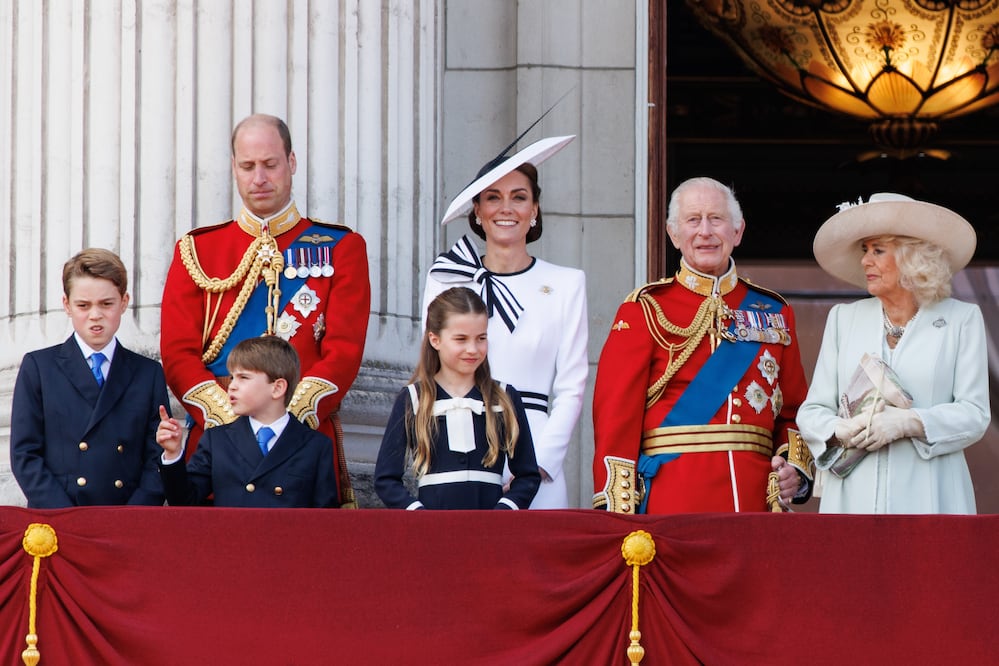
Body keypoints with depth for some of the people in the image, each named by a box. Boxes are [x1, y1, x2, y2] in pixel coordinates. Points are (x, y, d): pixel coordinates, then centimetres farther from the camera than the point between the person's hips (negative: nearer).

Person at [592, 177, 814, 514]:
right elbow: (616, 412, -3)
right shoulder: (645, 310, 4)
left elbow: (793, 410, 18)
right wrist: (616, 510, -12)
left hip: (755, 497, 3)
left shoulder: (774, 312, 15)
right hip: (671, 497, -3)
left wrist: (796, 468, -2)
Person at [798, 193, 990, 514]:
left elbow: (974, 414, 1)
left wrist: (908, 423, -15)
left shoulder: (962, 319, 9)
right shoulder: (844, 318, 18)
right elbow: (812, 411, 12)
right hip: (853, 497, 2)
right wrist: (841, 432, -10)